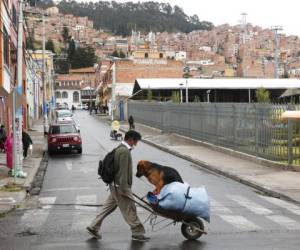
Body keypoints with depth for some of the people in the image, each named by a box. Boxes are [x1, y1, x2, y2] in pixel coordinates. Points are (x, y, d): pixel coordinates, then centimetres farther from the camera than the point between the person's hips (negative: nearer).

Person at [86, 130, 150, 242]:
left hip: (116, 185, 10)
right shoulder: (124, 151, -20)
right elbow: (123, 172, -23)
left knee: (108, 207, 16)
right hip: (120, 186, -10)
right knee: (130, 210, 0)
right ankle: (137, 233, 10)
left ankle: (94, 227, 21)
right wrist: (124, 189, -22)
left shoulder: (120, 149, 12)